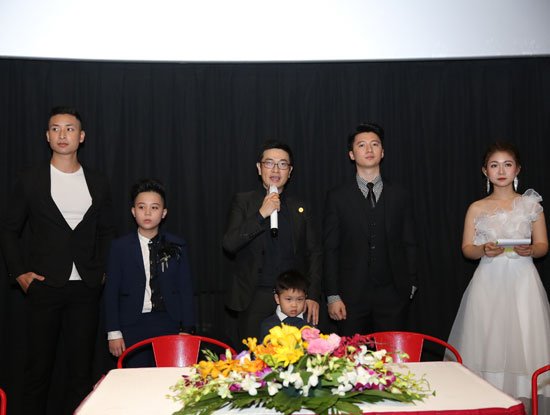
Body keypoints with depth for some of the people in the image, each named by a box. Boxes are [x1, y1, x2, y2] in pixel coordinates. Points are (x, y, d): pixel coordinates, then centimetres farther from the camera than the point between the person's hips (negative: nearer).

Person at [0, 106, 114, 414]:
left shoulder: (97, 183, 8)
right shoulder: (31, 180, 2)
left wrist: (103, 270, 5)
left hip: (85, 288, 2)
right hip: (45, 285, -1)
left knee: (82, 368, 7)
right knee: (39, 366, 6)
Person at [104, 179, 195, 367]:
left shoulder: (176, 246, 5)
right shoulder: (120, 247, 3)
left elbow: (185, 289, 5)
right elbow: (111, 291, 2)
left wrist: (187, 329, 1)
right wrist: (113, 332, -2)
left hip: (168, 325, 1)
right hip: (133, 326, 0)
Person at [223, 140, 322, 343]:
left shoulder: (300, 207, 12)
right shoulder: (243, 202, 5)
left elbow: (314, 253, 10)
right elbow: (229, 244, -6)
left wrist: (313, 296, 1)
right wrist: (261, 215, -15)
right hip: (255, 300, -1)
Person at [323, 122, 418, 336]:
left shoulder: (400, 196, 6)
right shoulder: (337, 197, 1)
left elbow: (409, 245, 9)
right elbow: (330, 250, 0)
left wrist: (410, 287, 4)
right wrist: (333, 296, -5)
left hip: (393, 295, 1)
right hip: (351, 297, -1)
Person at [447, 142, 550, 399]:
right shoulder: (477, 209, 6)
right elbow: (467, 249, 6)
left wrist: (529, 250, -15)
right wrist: (484, 250, -15)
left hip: (522, 281, 0)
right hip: (489, 282, 0)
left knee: (523, 342, -4)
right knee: (487, 343, -1)